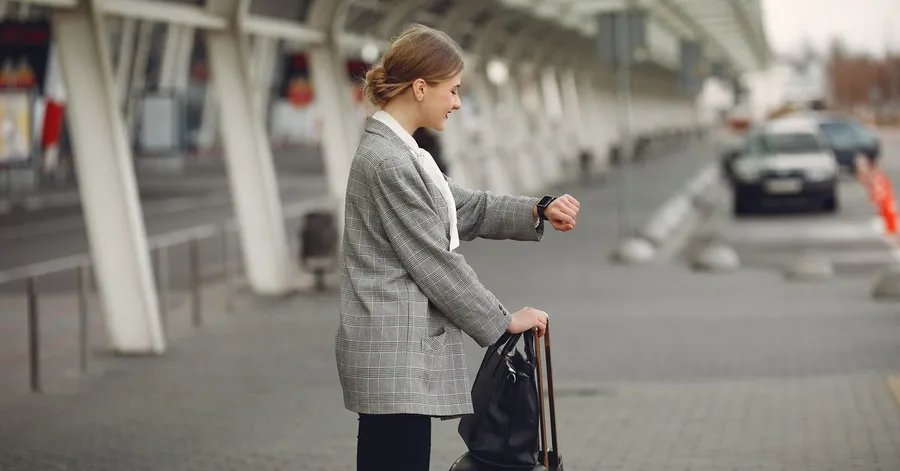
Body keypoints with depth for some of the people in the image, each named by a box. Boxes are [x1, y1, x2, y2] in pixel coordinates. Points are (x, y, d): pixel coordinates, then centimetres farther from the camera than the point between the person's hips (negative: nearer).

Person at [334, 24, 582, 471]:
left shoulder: (398, 152, 15)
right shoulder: (387, 163, -17)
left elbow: (467, 208, 22)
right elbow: (435, 263, -14)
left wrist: (539, 211, 8)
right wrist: (504, 320, -4)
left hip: (400, 351, 10)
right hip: (394, 355, -10)